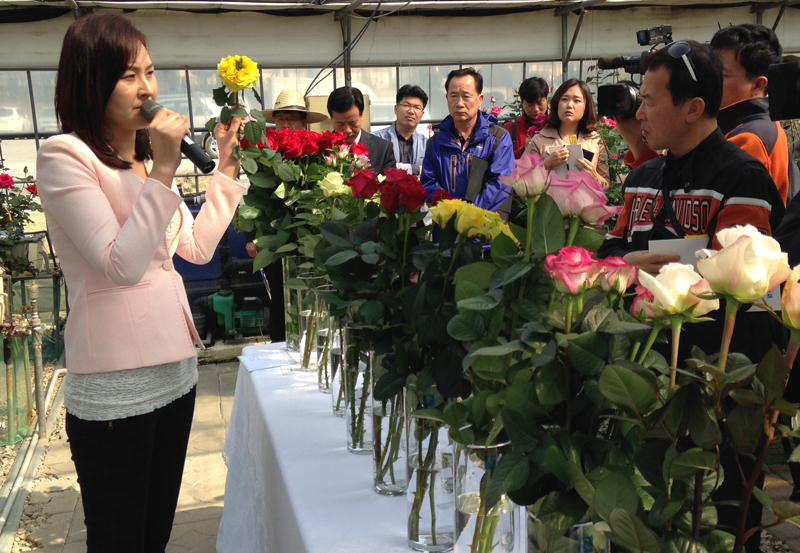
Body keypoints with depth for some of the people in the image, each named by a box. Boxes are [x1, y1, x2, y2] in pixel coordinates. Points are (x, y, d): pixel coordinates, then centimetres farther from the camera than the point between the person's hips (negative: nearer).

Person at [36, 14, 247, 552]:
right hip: (115, 387, -7)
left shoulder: (145, 157, 12)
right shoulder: (64, 156, -12)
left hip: (175, 369, 8)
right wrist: (164, 173, -24)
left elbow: (198, 247, 14)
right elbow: (122, 265, -22)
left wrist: (226, 170, 10)